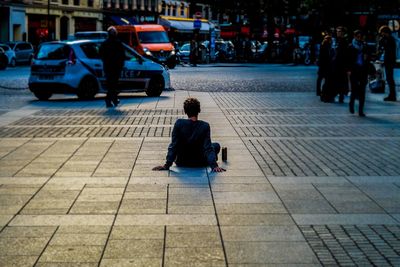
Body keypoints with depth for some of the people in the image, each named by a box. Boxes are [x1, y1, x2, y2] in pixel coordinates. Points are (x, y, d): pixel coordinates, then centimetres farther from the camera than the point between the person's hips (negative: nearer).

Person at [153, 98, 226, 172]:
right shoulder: (205, 126, -19)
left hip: (181, 163, 1)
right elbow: (208, 147, -22)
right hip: (200, 163, -1)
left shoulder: (179, 123, -17)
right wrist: (214, 166, -20)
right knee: (216, 145, 25)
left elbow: (173, 146, -16)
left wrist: (167, 165, -13)